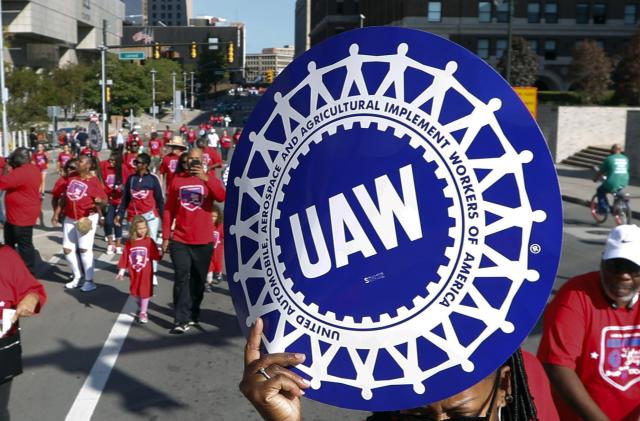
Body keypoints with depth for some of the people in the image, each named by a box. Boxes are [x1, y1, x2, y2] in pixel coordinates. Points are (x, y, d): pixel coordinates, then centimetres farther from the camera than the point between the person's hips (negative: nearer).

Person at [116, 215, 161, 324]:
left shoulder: (149, 241, -9)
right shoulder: (130, 243, -3)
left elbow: (156, 256, -11)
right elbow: (124, 258, 1)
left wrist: (160, 255, -31)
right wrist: (121, 272, 1)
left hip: (146, 272, -3)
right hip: (134, 272, 3)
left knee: (145, 291, 2)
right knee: (135, 291, 16)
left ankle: (143, 313, 14)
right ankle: (140, 307, 42)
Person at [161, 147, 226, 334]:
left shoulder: (210, 178, 1)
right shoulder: (177, 180, 5)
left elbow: (222, 197, -19)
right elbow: (168, 210, 8)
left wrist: (206, 178, -30)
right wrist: (165, 236, 4)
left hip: (203, 241, 0)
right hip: (180, 240, 0)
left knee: (198, 280, 11)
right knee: (181, 279, -5)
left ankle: (193, 314, 27)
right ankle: (181, 320, -3)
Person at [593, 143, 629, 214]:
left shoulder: (609, 159, -7)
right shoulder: (625, 159, 8)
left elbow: (601, 172, 0)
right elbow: (626, 170, 20)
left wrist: (596, 179, 18)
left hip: (612, 185, -5)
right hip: (624, 184, 5)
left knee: (600, 191, 22)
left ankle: (603, 208, 15)